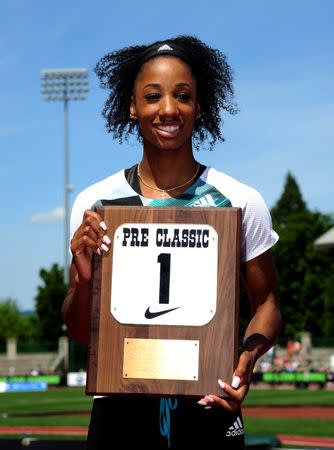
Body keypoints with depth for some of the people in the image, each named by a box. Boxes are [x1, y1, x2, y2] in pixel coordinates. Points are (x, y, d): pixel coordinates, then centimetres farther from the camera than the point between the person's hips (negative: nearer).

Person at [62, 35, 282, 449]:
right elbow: (79, 333, 4)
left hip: (210, 405, 0)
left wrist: (247, 358, -14)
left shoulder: (241, 201, -3)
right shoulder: (94, 204, 0)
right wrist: (83, 277, -17)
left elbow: (265, 303, 7)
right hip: (120, 411, 1)